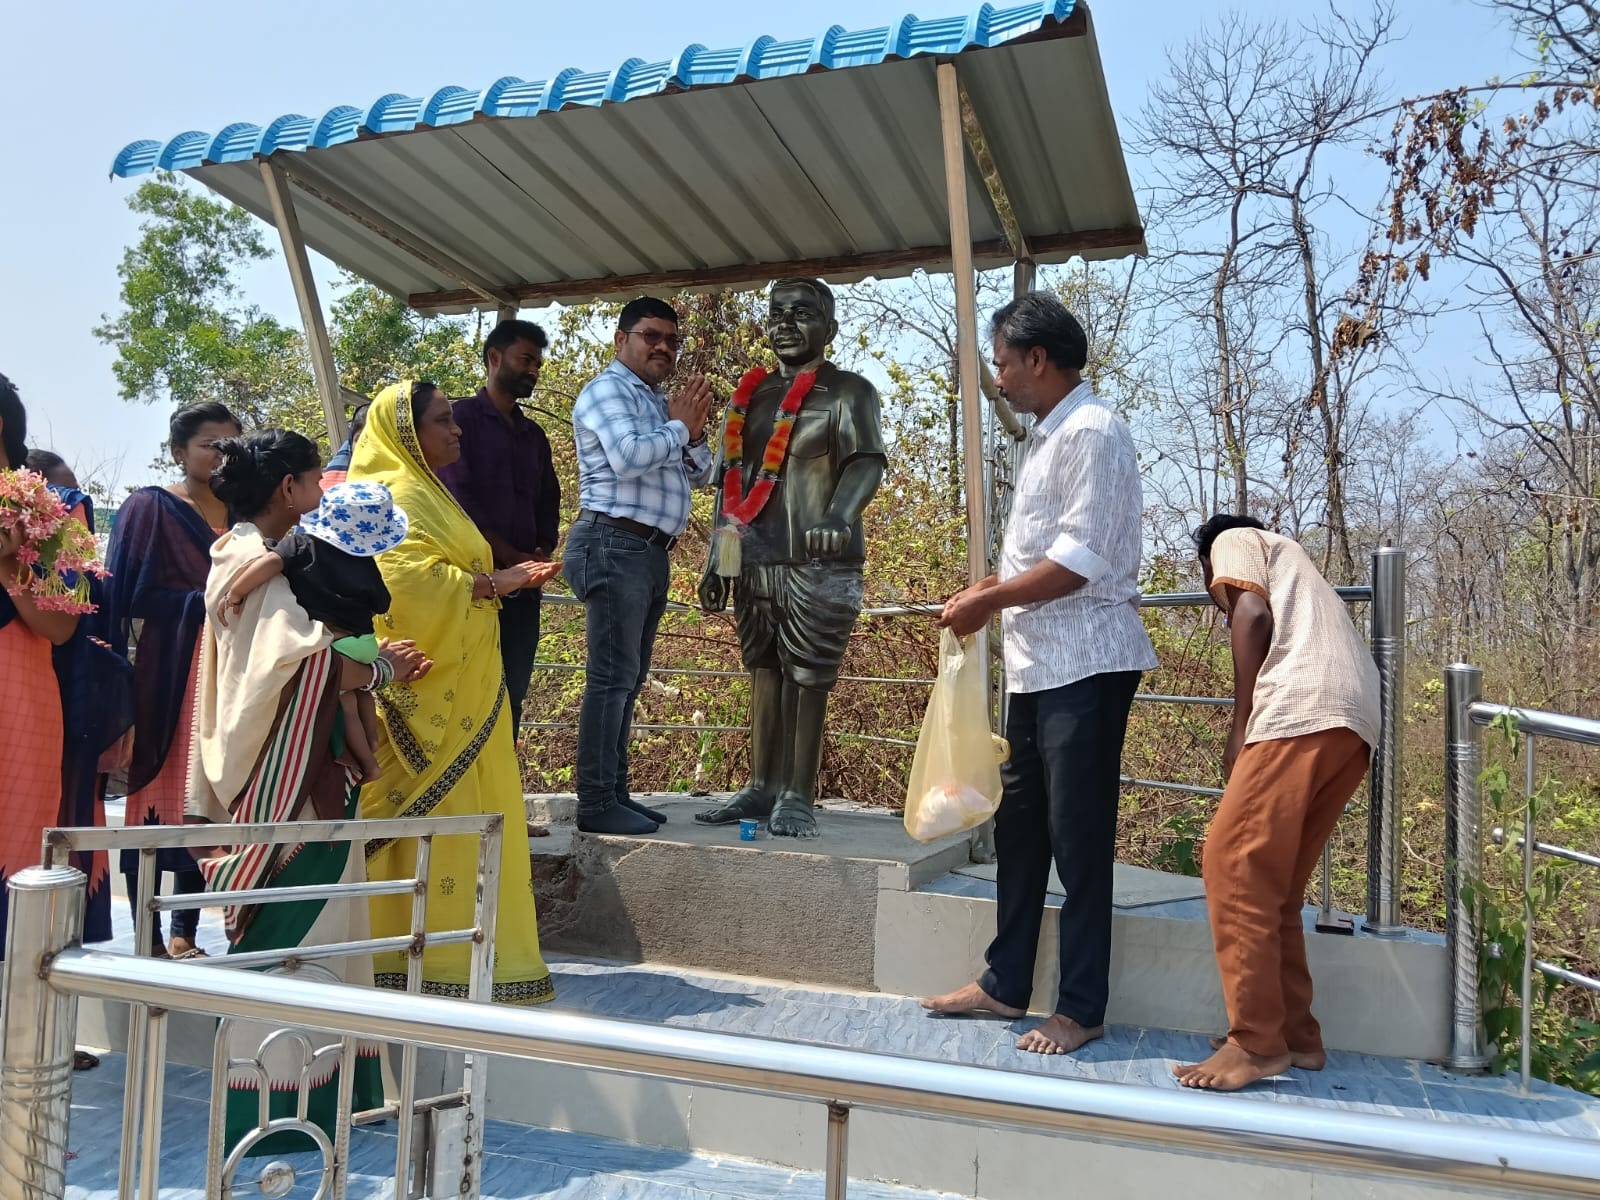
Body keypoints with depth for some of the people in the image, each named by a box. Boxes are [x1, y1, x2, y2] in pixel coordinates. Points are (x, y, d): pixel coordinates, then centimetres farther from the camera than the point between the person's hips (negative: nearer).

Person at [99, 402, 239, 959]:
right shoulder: (150, 507, -1)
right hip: (168, 673, -4)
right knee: (159, 795, 0)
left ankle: (185, 932, 15)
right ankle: (149, 937, 9)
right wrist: (205, 601, -15)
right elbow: (132, 597, -8)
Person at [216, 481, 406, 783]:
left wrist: (234, 594, -22)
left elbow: (272, 561, -29)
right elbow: (380, 606, 8)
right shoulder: (367, 565, 0)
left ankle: (367, 764, 21)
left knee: (346, 703, 12)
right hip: (364, 642, 4)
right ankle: (371, 749, 42)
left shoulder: (303, 545, -11)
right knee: (361, 693, 29)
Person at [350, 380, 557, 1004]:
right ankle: (438, 961, 2)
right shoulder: (399, 496, -10)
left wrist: (503, 578, 12)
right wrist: (491, 583, -17)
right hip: (431, 693, -10)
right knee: (435, 815, -6)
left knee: (457, 822, 12)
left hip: (454, 689, 10)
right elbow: (408, 581, -24)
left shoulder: (422, 493, 21)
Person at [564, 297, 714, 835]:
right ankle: (596, 804, -8)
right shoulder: (607, 391, -4)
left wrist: (693, 432, 2)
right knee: (611, 676, -11)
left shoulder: (661, 405, 23)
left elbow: (700, 475, 21)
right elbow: (627, 456, -22)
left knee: (629, 679, 10)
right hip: (615, 545, -9)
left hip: (650, 551, 9)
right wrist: (679, 426, -7)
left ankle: (616, 793, 16)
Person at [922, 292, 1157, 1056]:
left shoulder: (1091, 432, -13)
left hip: (1085, 663, -10)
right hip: (1038, 662, 10)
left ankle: (1081, 1009, 12)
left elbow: (1079, 560, -21)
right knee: (1019, 823, 14)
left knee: (1078, 836, -1)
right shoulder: (1048, 436, 16)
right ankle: (1006, 983, 27)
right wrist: (986, 592, 7)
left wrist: (986, 604, -14)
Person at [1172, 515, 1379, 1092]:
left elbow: (1253, 614, -5)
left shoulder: (1234, 540, 17)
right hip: (1355, 719, 9)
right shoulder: (1287, 558, 40)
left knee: (1234, 864, -7)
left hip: (1305, 709, -9)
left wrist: (1239, 728, -4)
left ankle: (1257, 1043, -6)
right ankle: (1295, 1035, 15)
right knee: (1275, 883, 13)